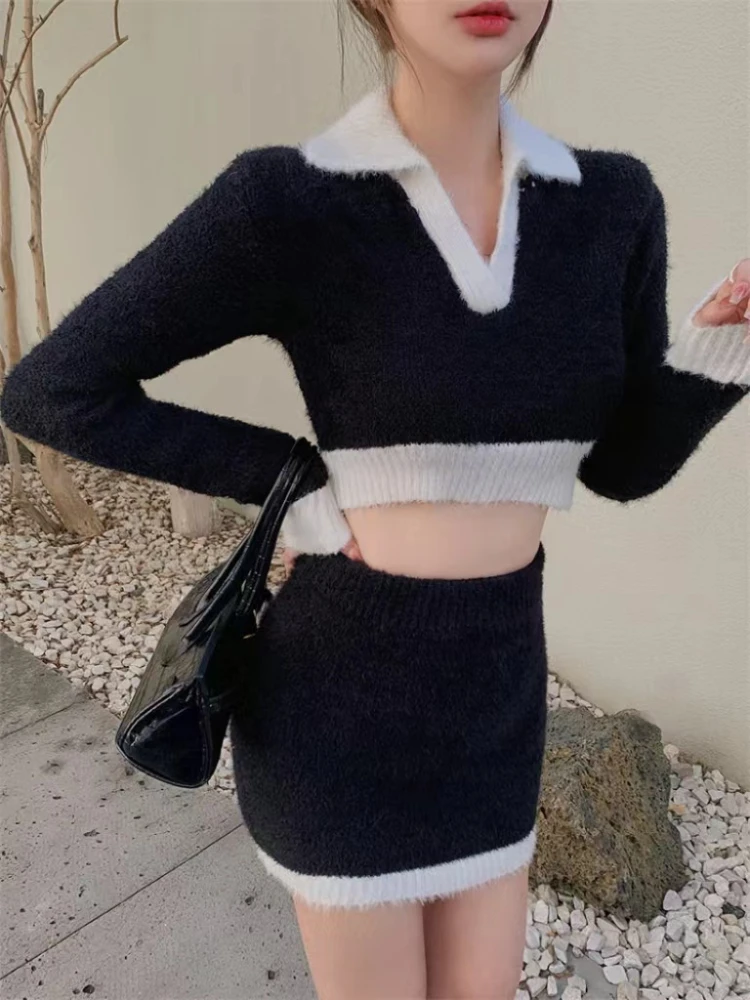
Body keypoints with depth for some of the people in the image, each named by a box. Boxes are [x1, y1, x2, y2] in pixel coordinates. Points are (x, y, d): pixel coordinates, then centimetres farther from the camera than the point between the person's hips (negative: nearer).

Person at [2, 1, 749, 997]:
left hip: (498, 680, 5)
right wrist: (295, 482, -13)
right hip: (341, 688, -4)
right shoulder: (286, 201, -16)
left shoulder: (613, 203, -1)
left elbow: (624, 463, 5)